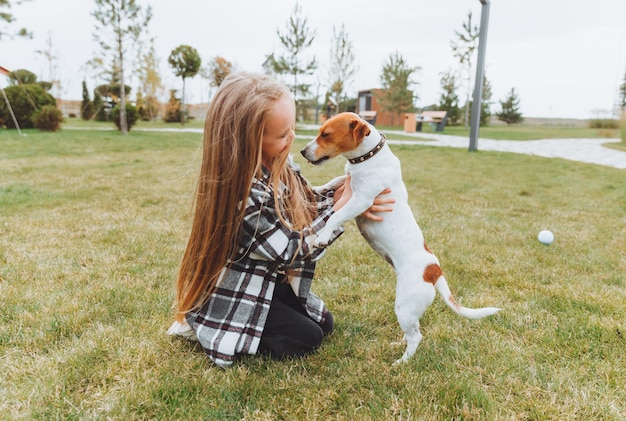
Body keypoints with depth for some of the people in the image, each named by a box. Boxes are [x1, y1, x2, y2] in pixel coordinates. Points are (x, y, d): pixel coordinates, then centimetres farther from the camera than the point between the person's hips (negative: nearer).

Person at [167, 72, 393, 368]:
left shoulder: (279, 163, -10)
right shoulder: (244, 190, -34)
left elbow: (305, 206, 2)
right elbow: (291, 250, -27)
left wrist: (338, 197, -18)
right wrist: (342, 207, -22)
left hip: (270, 279, 8)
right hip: (234, 293, -8)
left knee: (324, 323, 15)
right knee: (307, 338, -5)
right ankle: (207, 326, 4)